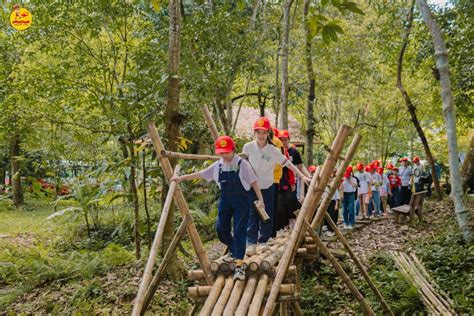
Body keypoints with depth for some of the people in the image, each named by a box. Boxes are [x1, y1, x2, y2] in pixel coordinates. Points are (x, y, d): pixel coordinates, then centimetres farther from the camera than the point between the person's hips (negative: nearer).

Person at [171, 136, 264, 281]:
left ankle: (239, 265, -3)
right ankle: (234, 251, 34)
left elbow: (253, 181, -7)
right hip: (225, 199, 5)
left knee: (239, 231, -7)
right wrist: (182, 178, 14)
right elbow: (201, 174, 12)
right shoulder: (218, 165, 3)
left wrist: (260, 199, -11)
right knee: (221, 229, 6)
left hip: (241, 199, -5)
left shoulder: (242, 164, -10)